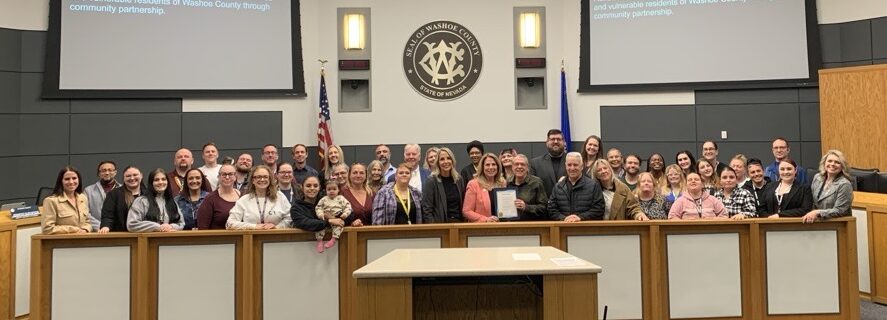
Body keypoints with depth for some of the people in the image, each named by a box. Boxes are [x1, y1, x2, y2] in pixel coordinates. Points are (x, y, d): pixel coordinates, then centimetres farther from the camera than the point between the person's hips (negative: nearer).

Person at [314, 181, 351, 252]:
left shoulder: (341, 198, 9)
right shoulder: (323, 199, 12)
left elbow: (348, 206, 4)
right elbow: (318, 208, 7)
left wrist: (345, 214, -13)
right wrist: (321, 214, -13)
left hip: (337, 219, -2)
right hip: (325, 219, 2)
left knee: (339, 225, -33)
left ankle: (334, 239, -38)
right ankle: (320, 241, -18)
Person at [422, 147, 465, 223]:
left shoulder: (458, 179, 10)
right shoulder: (431, 181, -6)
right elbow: (427, 209, -9)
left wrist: (465, 221, 6)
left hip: (458, 222, 4)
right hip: (441, 223, -4)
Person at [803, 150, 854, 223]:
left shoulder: (844, 184, -9)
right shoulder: (817, 177, 8)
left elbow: (839, 211, -13)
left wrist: (818, 213, -23)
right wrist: (811, 215, 2)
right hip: (818, 222, 5)